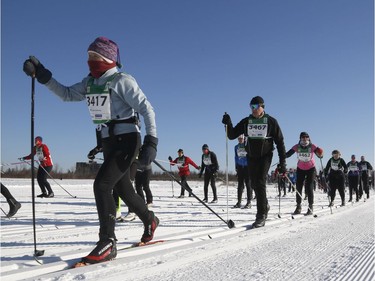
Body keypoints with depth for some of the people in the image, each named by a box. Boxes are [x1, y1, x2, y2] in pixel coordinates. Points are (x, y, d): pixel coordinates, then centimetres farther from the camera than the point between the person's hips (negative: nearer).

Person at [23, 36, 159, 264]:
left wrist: (151, 141, -24)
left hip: (127, 139, -8)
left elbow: (146, 108, -15)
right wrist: (43, 76, 4)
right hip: (108, 141, 8)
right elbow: (66, 94, 17)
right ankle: (150, 220, 41)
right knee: (124, 190, 17)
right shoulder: (90, 83, 11)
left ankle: (107, 243, -12)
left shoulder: (122, 80, -12)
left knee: (102, 185, -19)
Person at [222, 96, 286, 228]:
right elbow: (232, 135, 2)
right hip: (251, 156, 4)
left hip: (265, 156, -4)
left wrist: (282, 162, -9)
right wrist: (228, 124, -18)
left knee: (260, 183, -17)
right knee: (254, 184, 11)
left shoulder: (271, 121, -7)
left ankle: (261, 215, -10)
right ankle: (264, 205, 37)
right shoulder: (246, 121, 1)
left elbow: (279, 142, -5)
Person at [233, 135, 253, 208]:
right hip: (240, 166, 5)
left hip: (248, 166, -4)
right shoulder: (236, 147, 10)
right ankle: (239, 202, 10)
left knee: (248, 183, -5)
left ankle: (249, 202, -1)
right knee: (240, 184, 6)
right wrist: (236, 167, 15)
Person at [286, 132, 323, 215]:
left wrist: (320, 155, -46)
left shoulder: (312, 146, -18)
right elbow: (288, 154, -14)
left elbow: (320, 155, -23)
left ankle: (311, 207, 2)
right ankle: (298, 206, 14)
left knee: (309, 188, -9)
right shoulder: (297, 147, -14)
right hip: (300, 169, 2)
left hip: (311, 169, -2)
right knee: (298, 187, 2)